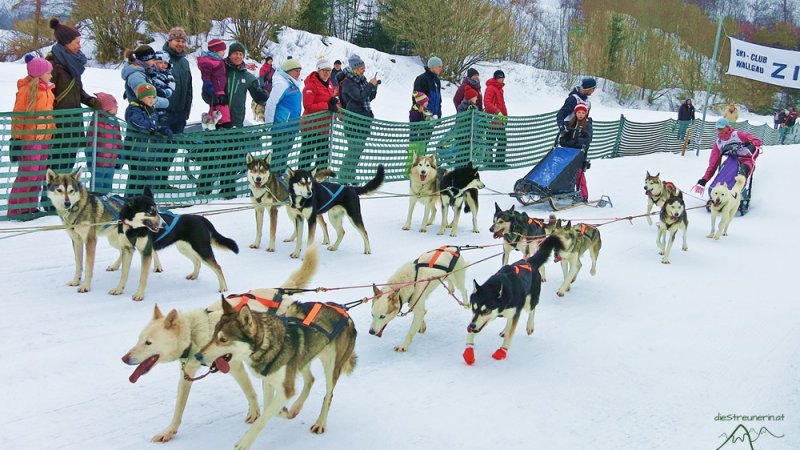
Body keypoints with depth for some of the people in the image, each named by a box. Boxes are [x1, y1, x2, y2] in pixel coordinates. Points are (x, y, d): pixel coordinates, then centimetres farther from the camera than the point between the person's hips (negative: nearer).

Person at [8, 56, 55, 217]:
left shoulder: (47, 90, 11)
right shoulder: (26, 89, -11)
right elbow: (18, 115, -10)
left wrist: (52, 132, 22)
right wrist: (16, 137, -12)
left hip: (44, 137, 8)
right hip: (30, 138, -8)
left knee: (39, 174, 11)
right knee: (28, 173, -7)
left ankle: (30, 206, 20)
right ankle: (16, 208, 1)